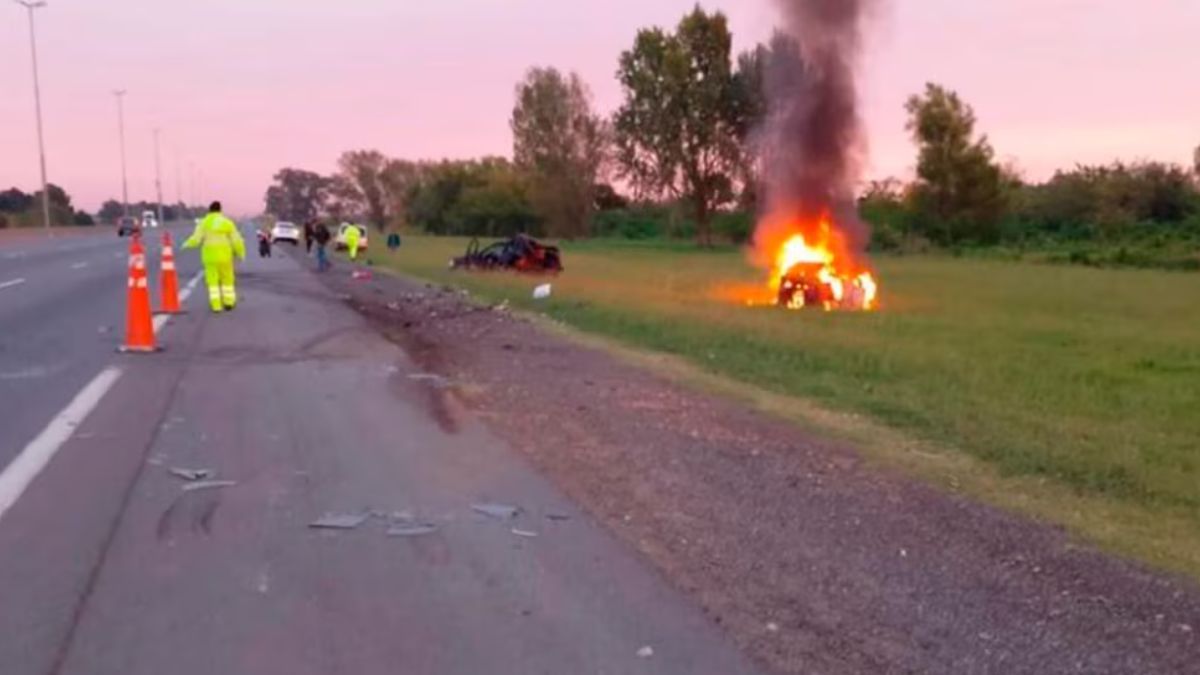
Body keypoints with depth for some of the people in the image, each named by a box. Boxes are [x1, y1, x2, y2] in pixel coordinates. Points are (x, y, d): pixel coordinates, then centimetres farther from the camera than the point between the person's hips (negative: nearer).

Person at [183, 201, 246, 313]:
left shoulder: (203, 223, -3)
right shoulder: (227, 223, -3)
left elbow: (196, 239, -9)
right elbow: (236, 241, -5)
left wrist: (187, 244, 11)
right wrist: (241, 253, 7)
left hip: (209, 255, 0)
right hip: (224, 255, 0)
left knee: (212, 280, 5)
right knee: (227, 279, 14)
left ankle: (216, 304, -2)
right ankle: (229, 302, 17)